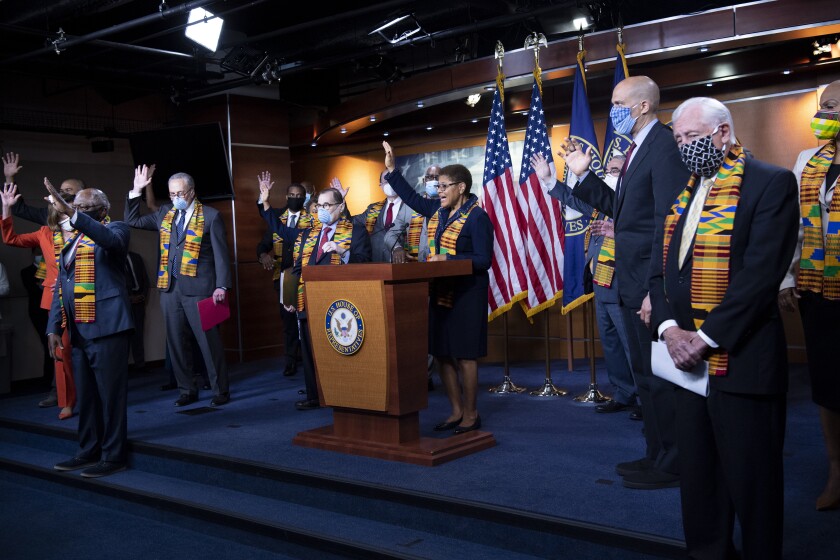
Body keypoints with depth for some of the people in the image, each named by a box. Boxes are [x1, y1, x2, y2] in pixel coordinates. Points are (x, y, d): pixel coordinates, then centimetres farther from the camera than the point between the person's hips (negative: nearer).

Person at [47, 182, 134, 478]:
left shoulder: (115, 228, 0)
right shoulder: (71, 242, 20)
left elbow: (112, 240, -26)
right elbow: (60, 288, 19)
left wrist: (72, 214, -33)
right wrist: (54, 328, 10)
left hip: (106, 327, -7)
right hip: (79, 331, 8)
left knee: (111, 394, -3)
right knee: (86, 396, 14)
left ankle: (113, 456, 5)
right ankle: (89, 451, 24)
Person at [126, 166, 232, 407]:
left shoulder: (210, 215, -1)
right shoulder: (165, 213, 13)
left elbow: (221, 253, -3)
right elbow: (132, 221, 19)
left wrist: (221, 286, -11)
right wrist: (136, 191, 9)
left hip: (198, 288, -5)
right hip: (170, 287, 5)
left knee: (208, 340, -1)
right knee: (176, 342, 9)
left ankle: (220, 390, 10)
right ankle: (187, 390, 21)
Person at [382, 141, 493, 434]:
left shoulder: (477, 217, -12)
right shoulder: (438, 210, 10)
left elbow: (483, 260, -16)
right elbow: (412, 198, 25)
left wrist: (448, 259, -22)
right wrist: (391, 170, 20)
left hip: (466, 295, -8)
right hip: (440, 292, 8)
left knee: (464, 355, -3)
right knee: (442, 354, 9)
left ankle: (471, 414, 10)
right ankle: (457, 411, 21)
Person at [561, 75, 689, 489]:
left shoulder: (664, 146, -15)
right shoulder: (638, 149, 16)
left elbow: (668, 222, -21)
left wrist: (657, 289, -24)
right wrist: (584, 176, 14)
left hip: (653, 284, -10)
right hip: (633, 284, 10)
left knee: (659, 376, 0)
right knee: (645, 375, 17)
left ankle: (670, 466, 13)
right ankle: (657, 456, 29)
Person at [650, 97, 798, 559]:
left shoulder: (772, 183, -6)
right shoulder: (681, 193, 15)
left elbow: (762, 273, -16)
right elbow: (663, 268, 11)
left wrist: (706, 337, -18)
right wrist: (669, 329, -6)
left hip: (741, 360, -6)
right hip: (688, 356, 7)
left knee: (750, 480, 4)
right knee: (697, 476, 14)